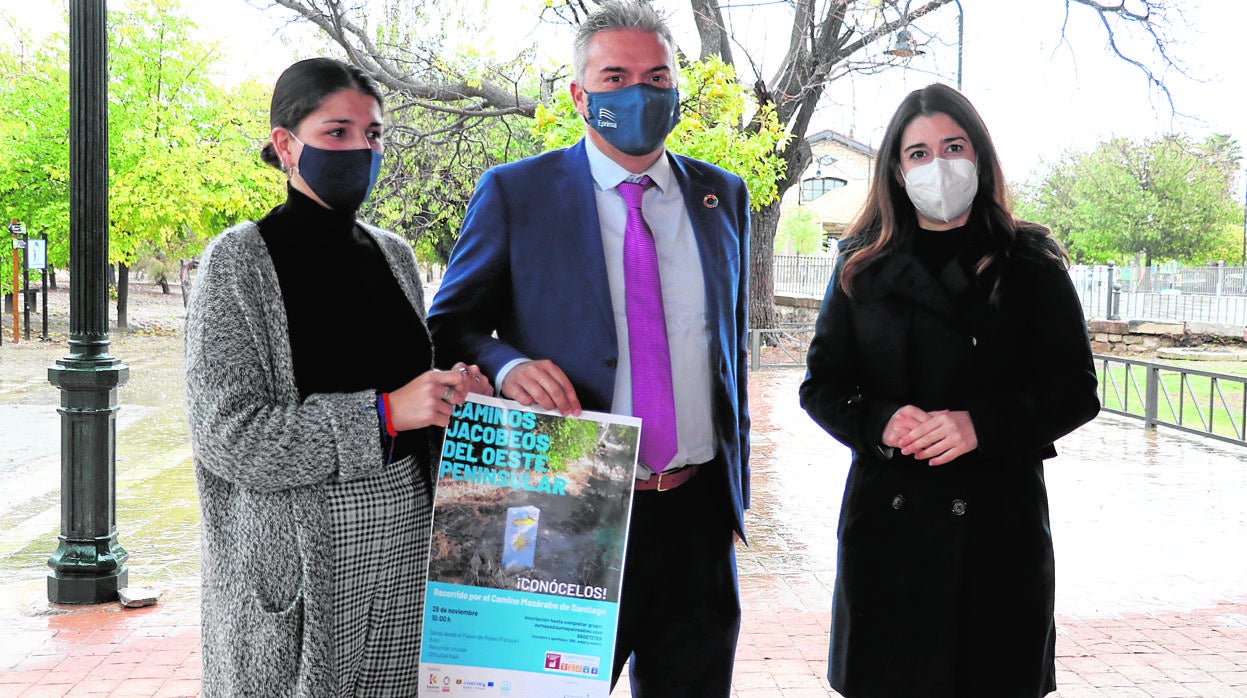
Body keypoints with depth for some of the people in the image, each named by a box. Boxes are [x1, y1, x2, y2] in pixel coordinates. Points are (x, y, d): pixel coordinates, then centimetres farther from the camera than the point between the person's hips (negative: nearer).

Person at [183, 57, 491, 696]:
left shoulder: (393, 254, 9)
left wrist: (454, 394, -1)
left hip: (405, 535, 5)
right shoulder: (239, 260, -7)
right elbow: (225, 432, -15)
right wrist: (381, 414, -20)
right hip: (297, 553, -5)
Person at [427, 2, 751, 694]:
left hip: (698, 514, 4)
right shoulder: (513, 193, -3)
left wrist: (737, 483, 15)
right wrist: (507, 364, -21)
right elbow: (448, 330, 1)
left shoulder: (722, 195, 9)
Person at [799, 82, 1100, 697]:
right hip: (886, 515, 1)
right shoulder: (862, 267, 7)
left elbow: (1076, 390, 0)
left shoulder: (1031, 266, 3)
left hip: (999, 519, -1)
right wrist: (881, 421, -13)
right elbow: (821, 385, 8)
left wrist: (981, 424, -16)